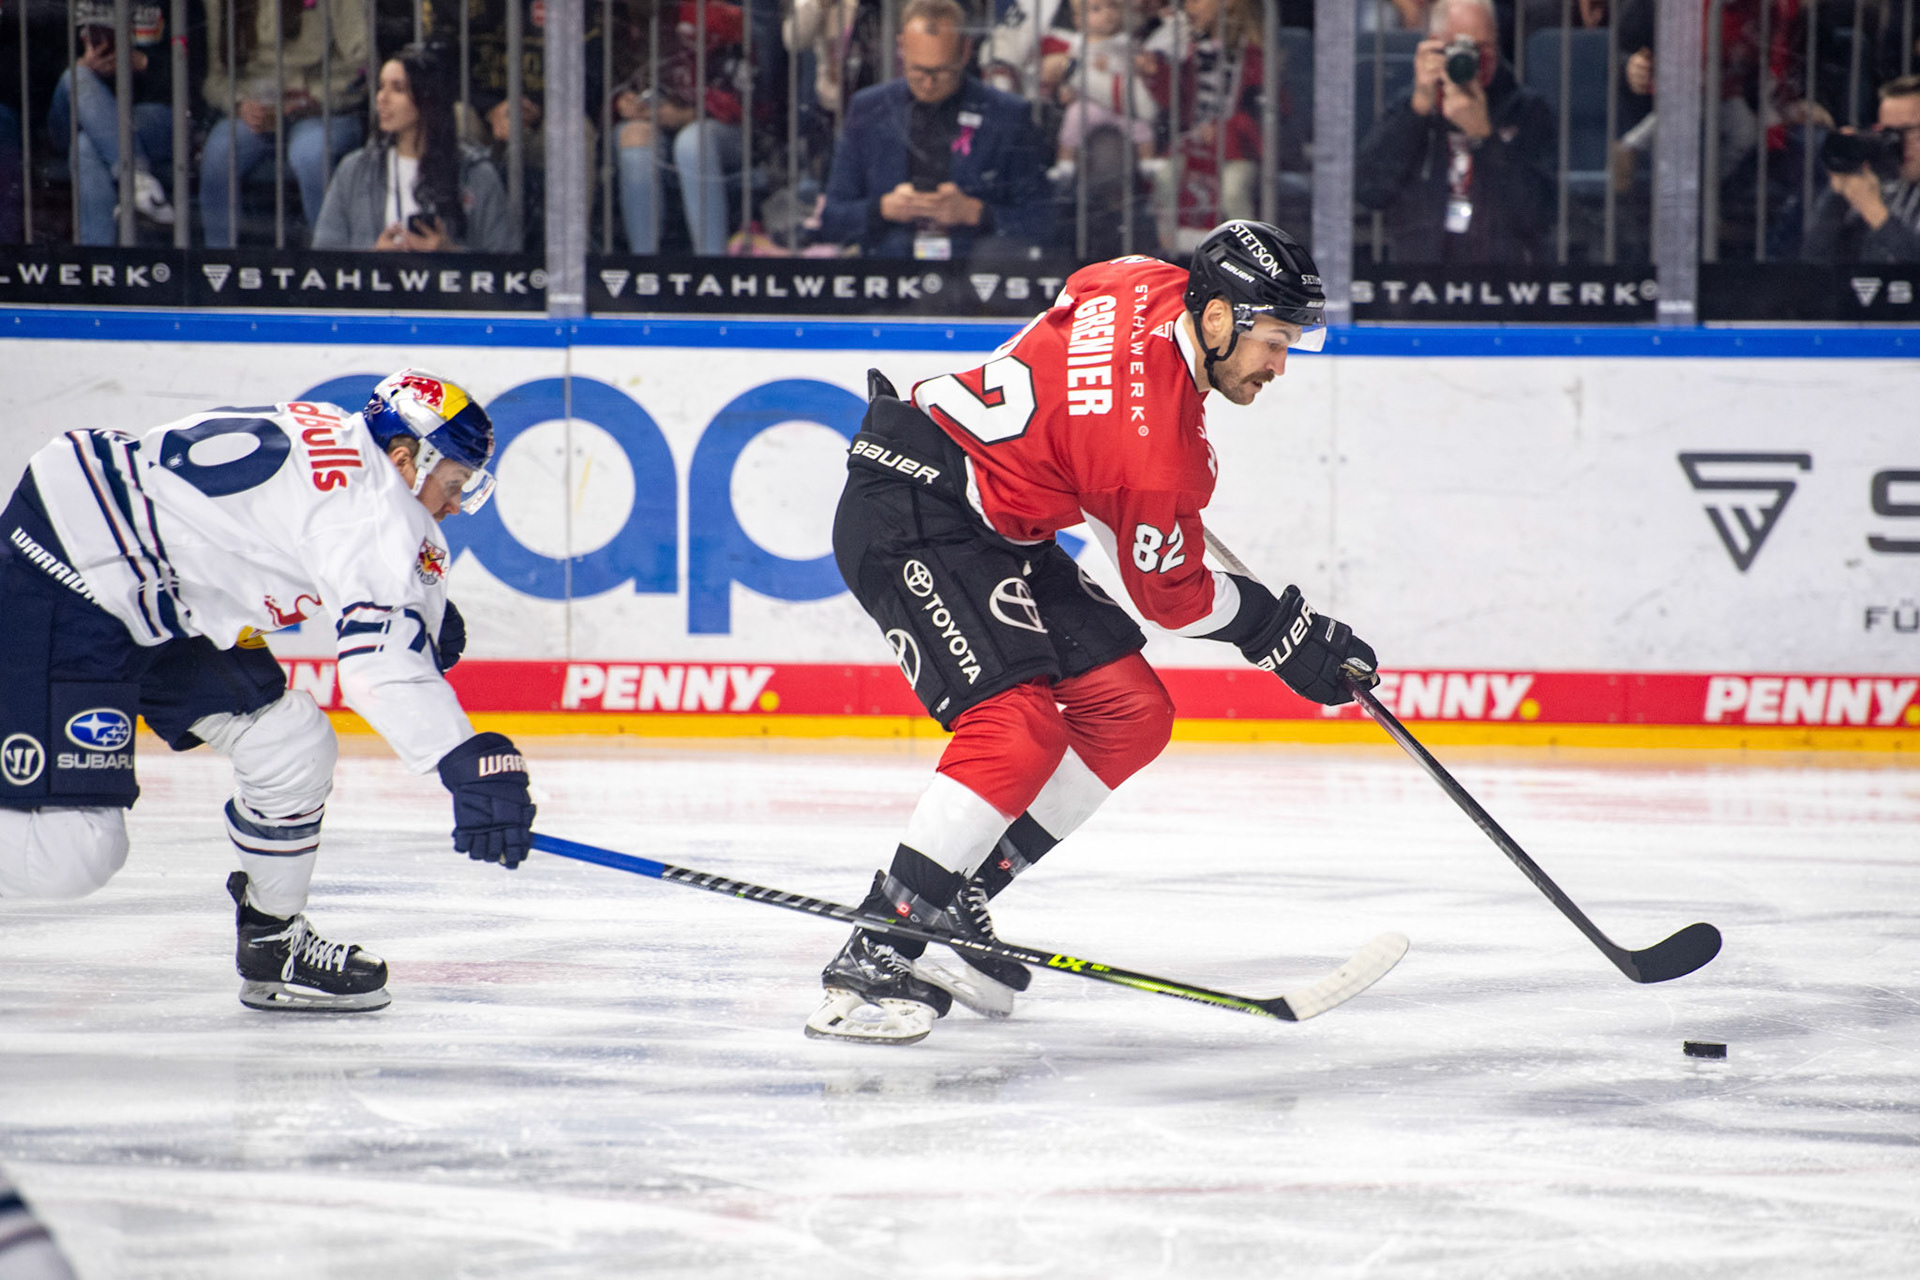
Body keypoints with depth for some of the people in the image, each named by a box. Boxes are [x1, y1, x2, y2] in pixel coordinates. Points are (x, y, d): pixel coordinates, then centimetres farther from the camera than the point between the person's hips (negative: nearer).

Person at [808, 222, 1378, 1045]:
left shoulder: (1158, 288, -2)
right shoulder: (1153, 447, -25)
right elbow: (1171, 596, -11)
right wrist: (1289, 636, 1)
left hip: (997, 525, 11)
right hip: (905, 516, -11)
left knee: (1131, 714, 6)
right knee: (1018, 726, -28)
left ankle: (953, 901, 12)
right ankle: (877, 954, -24)